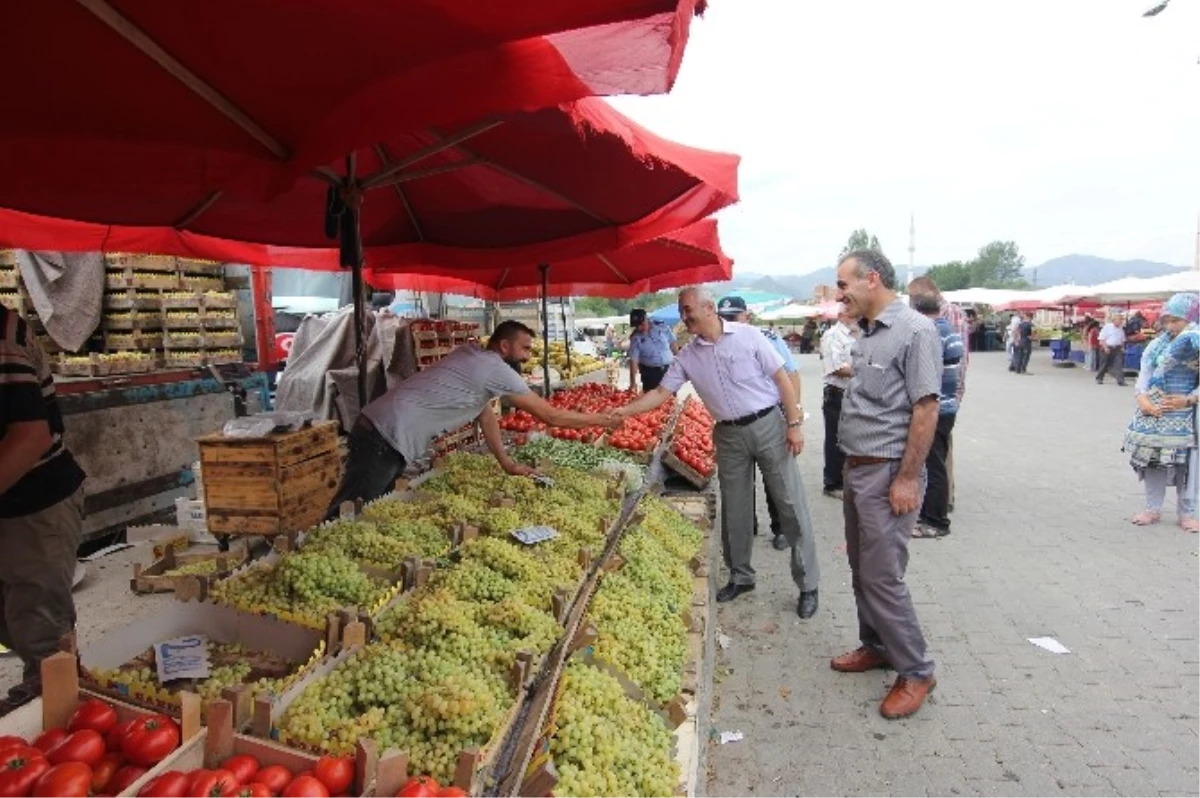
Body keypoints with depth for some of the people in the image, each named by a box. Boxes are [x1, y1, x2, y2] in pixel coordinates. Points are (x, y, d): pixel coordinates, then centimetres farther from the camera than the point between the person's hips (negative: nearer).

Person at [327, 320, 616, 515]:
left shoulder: (475, 358, 15)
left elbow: (486, 416, 21)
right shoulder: (497, 370, -13)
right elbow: (552, 416, -9)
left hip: (382, 431, 10)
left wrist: (508, 463, 22)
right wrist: (603, 420, 2)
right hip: (387, 440, -10)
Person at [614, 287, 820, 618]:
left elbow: (781, 378, -6)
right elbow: (661, 392, 4)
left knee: (791, 506, 1)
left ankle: (808, 585, 12)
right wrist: (626, 410, -8)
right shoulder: (688, 355, 2)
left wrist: (795, 423, -11)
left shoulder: (748, 336, -8)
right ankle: (741, 576, 29)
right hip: (729, 435, 4)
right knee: (734, 510, 11)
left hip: (769, 425, -4)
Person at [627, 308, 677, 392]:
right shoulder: (635, 338, -10)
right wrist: (633, 382, -20)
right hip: (650, 373, -1)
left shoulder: (662, 326, -6)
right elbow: (633, 360, -13)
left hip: (668, 369, 1)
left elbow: (673, 345, 5)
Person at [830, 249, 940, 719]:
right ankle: (875, 647, 33)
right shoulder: (867, 333, 11)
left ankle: (915, 672, 12)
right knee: (862, 568, 17)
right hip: (858, 468, 9)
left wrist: (908, 478, -20)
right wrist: (853, 466, 17)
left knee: (882, 575, -4)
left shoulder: (914, 331, -16)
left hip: (888, 473, -9)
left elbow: (926, 408, -19)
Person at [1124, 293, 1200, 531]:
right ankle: (1153, 509, 19)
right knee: (1152, 460, 7)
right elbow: (1143, 377, 1)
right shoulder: (1156, 345, 3)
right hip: (1153, 413, 3)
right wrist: (1144, 401, -13)